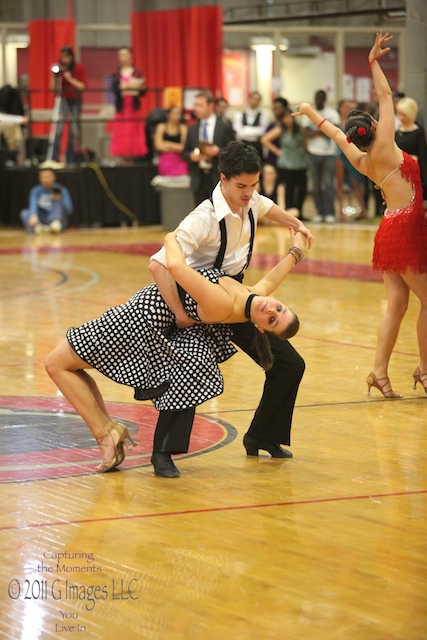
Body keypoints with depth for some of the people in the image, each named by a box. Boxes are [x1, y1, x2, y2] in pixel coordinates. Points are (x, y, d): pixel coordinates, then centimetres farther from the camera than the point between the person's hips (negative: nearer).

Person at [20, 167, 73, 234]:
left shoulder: (61, 190, 0)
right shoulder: (36, 190, 2)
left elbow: (69, 210, -7)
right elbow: (33, 205, -18)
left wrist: (59, 200, -26)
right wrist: (33, 215, -40)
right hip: (41, 220, 1)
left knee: (58, 203, -26)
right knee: (24, 212, -23)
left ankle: (56, 223, -55)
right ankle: (39, 227, -52)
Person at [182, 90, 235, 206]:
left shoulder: (224, 128, 1)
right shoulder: (192, 129, 12)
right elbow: (185, 152, 15)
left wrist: (218, 151, -17)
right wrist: (191, 156, -7)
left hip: (217, 178, -3)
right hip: (199, 179, 3)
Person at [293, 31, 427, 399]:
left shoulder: (360, 159, 9)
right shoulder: (383, 150, -9)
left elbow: (336, 134, 26)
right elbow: (386, 96, -9)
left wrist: (311, 112, 39)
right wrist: (374, 64, -3)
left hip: (391, 231, 8)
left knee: (397, 304, 5)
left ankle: (380, 370, -1)